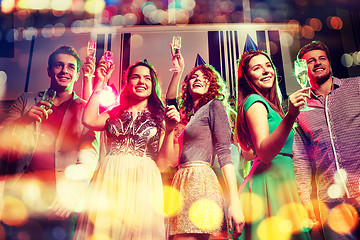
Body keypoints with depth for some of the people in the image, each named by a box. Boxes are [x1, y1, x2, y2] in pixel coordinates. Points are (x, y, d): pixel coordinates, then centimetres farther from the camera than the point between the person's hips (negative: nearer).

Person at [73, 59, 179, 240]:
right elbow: (89, 121, -4)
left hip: (142, 182, -1)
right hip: (109, 180, 1)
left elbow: (161, 164, 6)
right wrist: (100, 82, 6)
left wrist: (170, 130, -8)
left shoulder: (160, 117, 12)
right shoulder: (114, 113, 18)